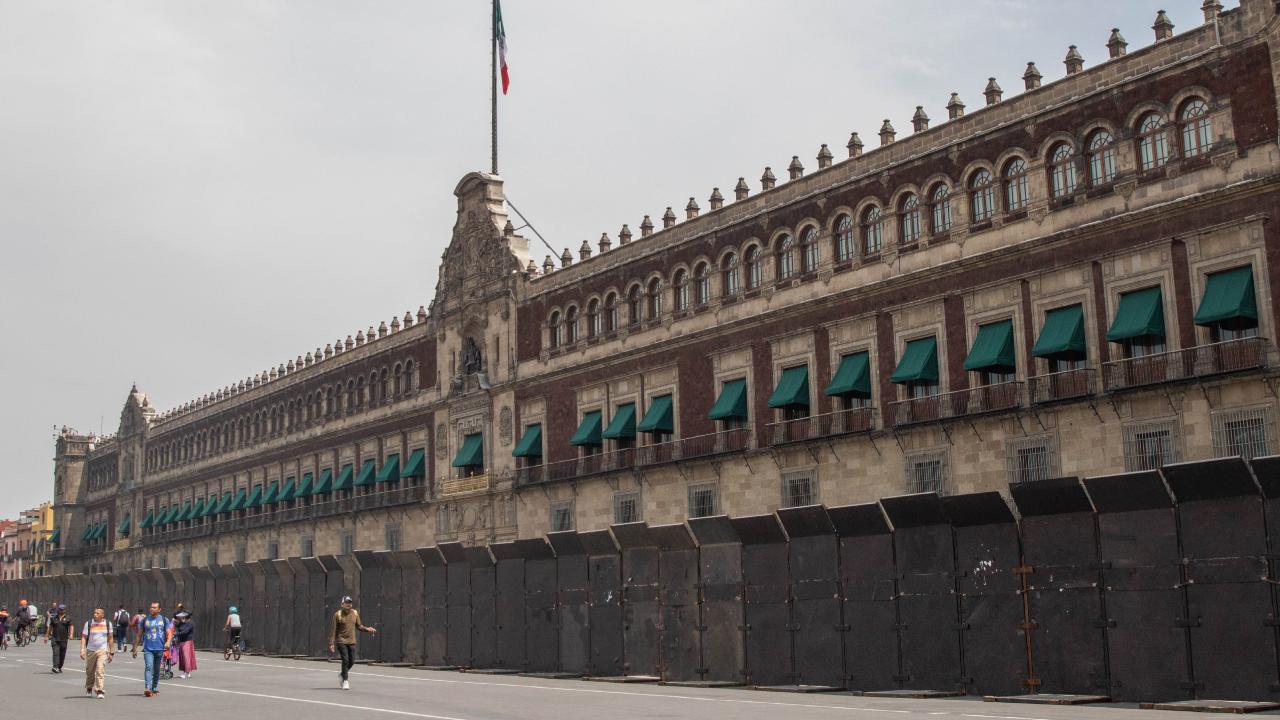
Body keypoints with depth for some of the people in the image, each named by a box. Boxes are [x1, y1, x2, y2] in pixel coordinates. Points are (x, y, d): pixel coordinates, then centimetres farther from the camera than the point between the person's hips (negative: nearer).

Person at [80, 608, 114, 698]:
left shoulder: (108, 624, 4)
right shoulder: (88, 623, 0)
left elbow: (110, 638, 11)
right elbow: (83, 637, 0)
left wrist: (111, 652, 11)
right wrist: (82, 650, -11)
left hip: (102, 650, -1)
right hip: (90, 650, 1)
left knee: (100, 670, -15)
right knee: (90, 671, 11)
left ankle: (99, 691, -14)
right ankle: (89, 688, 36)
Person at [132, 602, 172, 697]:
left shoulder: (164, 620, 7)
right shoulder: (145, 620, 9)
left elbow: (169, 632, 1)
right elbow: (139, 634, 13)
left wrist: (168, 642, -19)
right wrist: (135, 648, 10)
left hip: (160, 648, 1)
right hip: (148, 648, -1)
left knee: (157, 670, 10)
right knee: (148, 667, -18)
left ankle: (154, 688, 23)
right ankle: (147, 688, -28)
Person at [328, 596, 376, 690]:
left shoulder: (355, 613, 6)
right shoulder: (337, 615, -8)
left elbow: (358, 626, 15)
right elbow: (333, 630, -7)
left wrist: (367, 629, -4)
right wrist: (331, 643, -11)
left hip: (352, 641, 5)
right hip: (341, 641, -5)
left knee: (352, 661, 5)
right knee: (345, 660, -10)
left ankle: (343, 674, 33)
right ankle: (345, 681, 4)